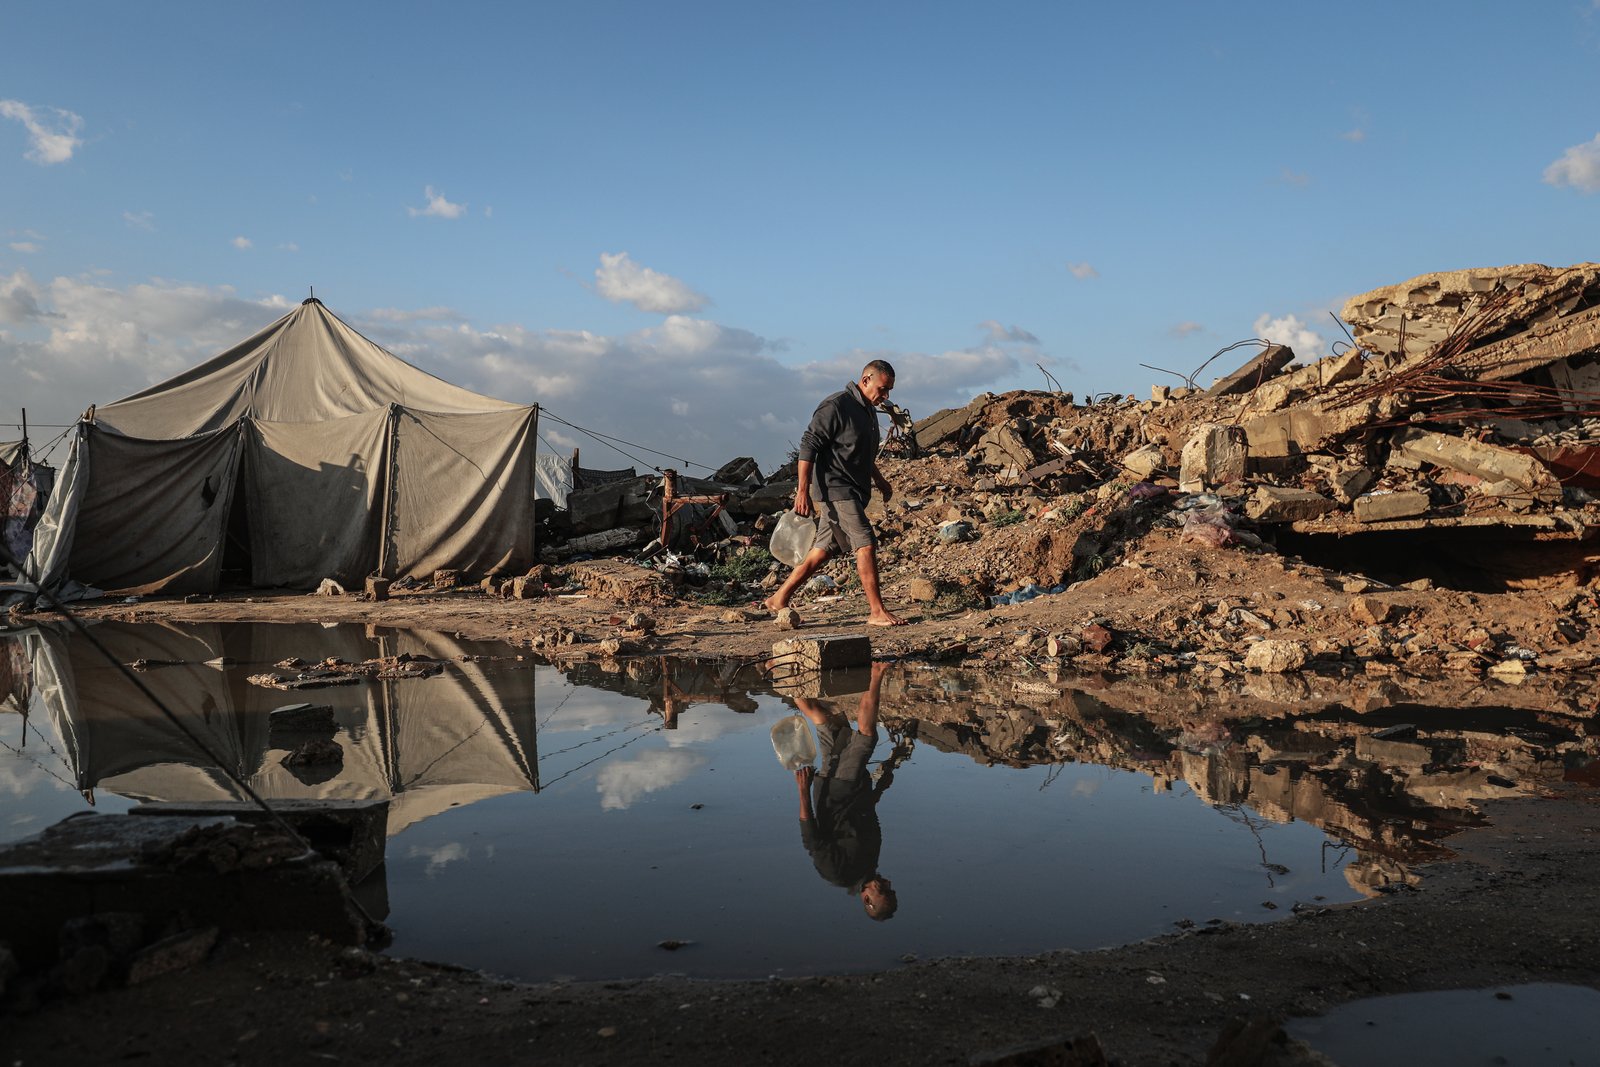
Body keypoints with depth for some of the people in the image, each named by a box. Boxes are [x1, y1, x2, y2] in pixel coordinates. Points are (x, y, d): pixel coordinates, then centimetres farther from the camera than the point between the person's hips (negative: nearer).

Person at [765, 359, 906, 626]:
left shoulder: (868, 410, 17)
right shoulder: (836, 406, -13)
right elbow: (808, 446, -17)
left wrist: (879, 479, 25)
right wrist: (803, 491, -20)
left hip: (854, 492, 9)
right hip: (835, 489, -9)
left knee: (823, 549, 10)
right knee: (866, 544, -13)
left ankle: (780, 598, 18)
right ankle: (877, 611, -7)